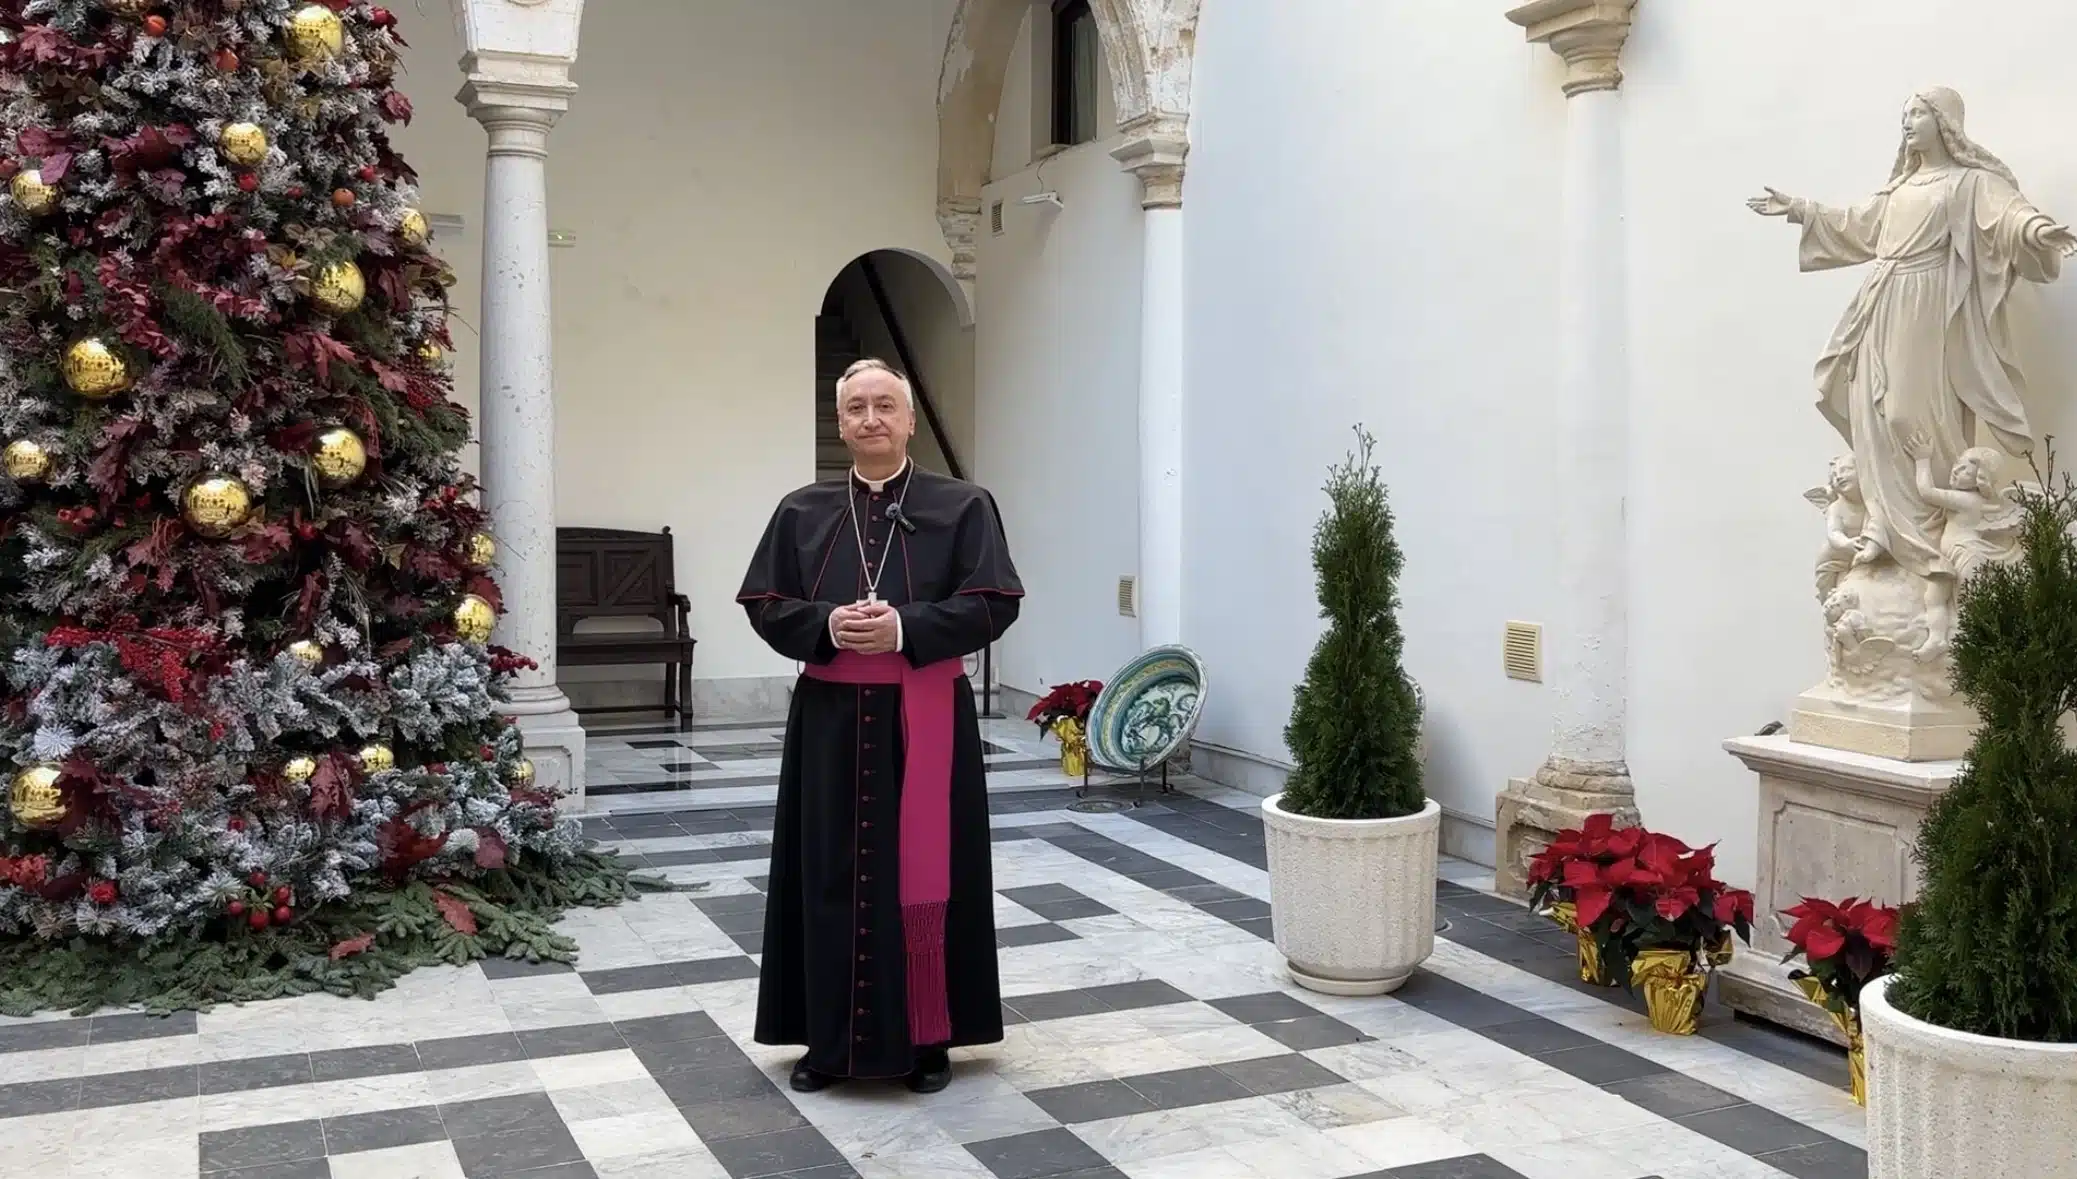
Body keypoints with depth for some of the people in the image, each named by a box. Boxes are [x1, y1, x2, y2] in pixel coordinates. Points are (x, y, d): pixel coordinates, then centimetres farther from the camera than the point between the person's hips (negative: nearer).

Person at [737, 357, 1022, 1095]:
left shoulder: (963, 507, 1)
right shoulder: (802, 513, 7)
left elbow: (993, 604, -7)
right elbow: (765, 605, 4)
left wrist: (904, 628, -19)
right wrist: (828, 625, -15)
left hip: (928, 720, -2)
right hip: (831, 721, 2)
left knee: (925, 875, 3)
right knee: (832, 879, 5)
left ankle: (928, 1038, 15)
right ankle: (829, 1040, 16)